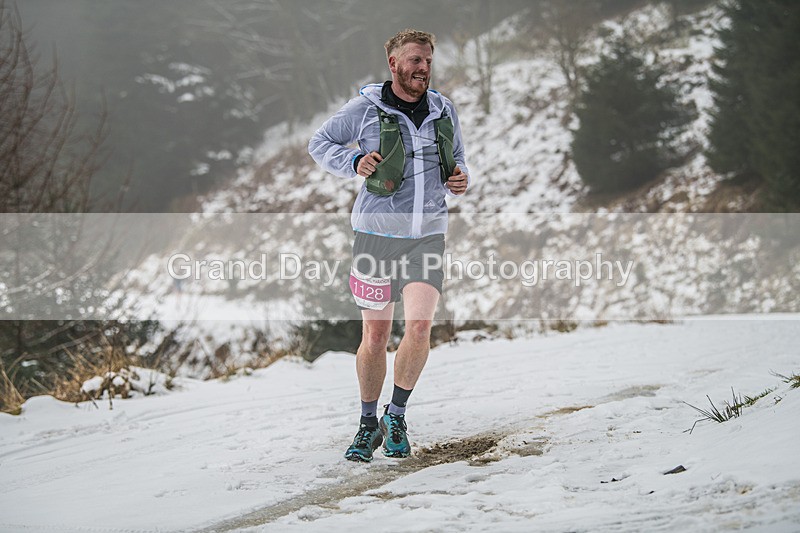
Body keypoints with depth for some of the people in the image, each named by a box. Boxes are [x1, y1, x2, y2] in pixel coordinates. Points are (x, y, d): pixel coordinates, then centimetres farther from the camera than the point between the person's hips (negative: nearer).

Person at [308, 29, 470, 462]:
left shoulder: (443, 111, 6)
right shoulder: (366, 108, -4)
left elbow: (456, 158, 21)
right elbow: (319, 144, 6)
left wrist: (460, 181, -1)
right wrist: (354, 162, -12)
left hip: (427, 235, 2)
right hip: (376, 234, -2)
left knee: (419, 327, -16)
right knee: (374, 337, 4)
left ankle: (396, 415, 3)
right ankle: (368, 425, 21)